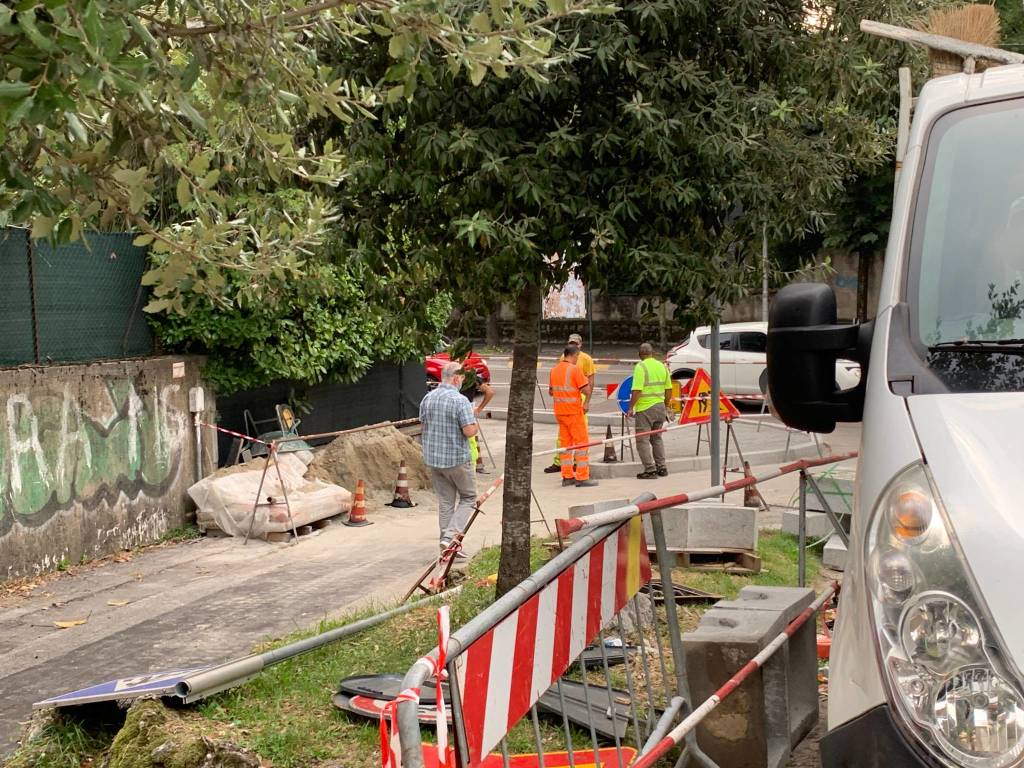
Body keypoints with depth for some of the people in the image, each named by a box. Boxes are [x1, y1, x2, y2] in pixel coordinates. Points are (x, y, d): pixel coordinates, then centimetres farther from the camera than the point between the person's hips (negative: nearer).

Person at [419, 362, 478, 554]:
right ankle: (449, 536, -5)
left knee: (445, 502, 15)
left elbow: (423, 423, 14)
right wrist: (476, 425, -1)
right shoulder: (460, 401, -19)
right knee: (468, 497, 11)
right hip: (456, 459, -6)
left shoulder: (428, 398, 3)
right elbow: (469, 431, -22)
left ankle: (446, 545, 17)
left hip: (432, 458, 6)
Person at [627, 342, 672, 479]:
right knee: (657, 438, 19)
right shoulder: (662, 366, 8)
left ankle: (650, 469, -4)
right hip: (660, 406, 7)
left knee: (643, 439, 0)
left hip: (645, 408, -7)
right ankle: (661, 468, 19)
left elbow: (637, 390, -18)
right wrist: (666, 406, 22)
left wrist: (631, 408, -11)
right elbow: (668, 389, 11)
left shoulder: (641, 367, -12)